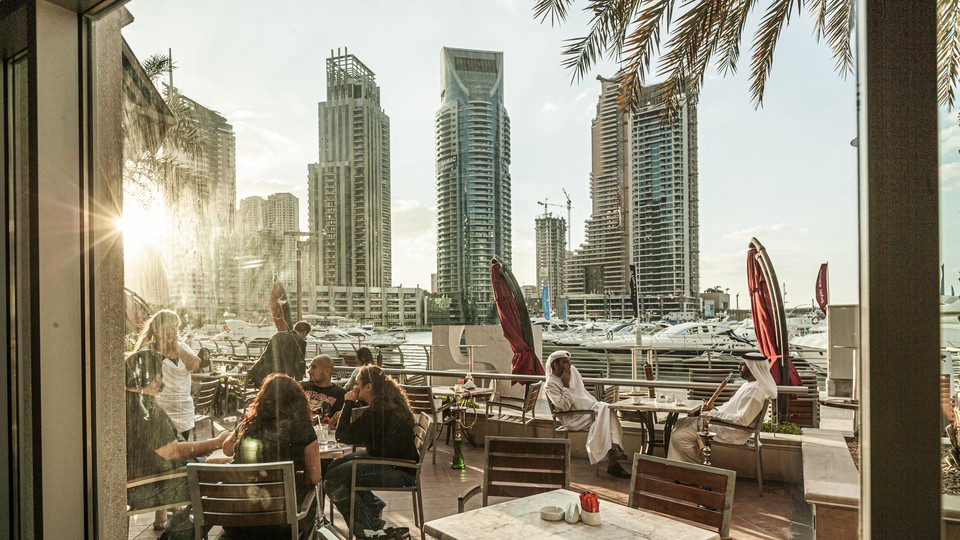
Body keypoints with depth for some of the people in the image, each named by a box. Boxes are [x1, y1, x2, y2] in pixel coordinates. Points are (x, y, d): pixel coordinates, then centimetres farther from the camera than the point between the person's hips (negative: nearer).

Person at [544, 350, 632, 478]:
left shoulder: (572, 370, 9)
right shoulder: (550, 384, -10)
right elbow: (565, 406, -19)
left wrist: (596, 405, 9)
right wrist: (566, 384, -20)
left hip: (588, 406, 7)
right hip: (572, 417, -6)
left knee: (607, 409, -24)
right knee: (600, 420, -29)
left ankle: (615, 448, -32)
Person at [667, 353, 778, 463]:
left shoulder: (754, 390, -23)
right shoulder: (750, 384, 11)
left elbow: (742, 420, -28)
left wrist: (713, 413, -20)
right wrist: (714, 409, 4)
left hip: (731, 433, -11)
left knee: (678, 437, -16)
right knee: (681, 423, 14)